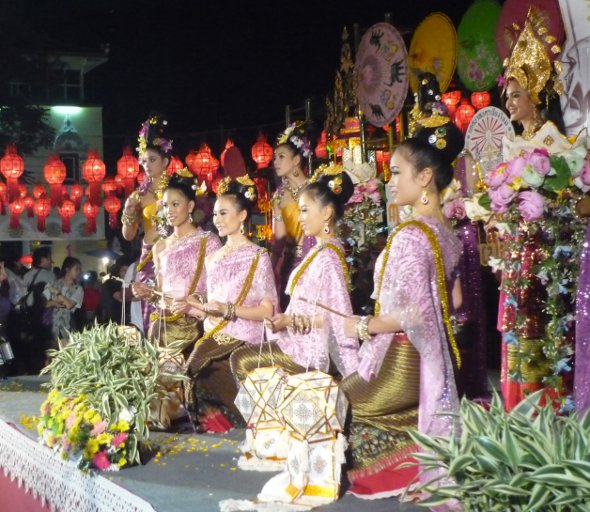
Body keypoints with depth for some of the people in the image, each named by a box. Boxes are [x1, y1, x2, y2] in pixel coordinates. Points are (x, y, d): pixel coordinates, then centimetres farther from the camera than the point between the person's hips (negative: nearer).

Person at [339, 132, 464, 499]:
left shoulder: (410, 235, -20)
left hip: (401, 362, -9)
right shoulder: (447, 232, 8)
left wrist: (364, 326, -13)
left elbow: (414, 312, -25)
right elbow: (453, 301, 17)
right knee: (416, 433, 18)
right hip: (432, 358, 9)